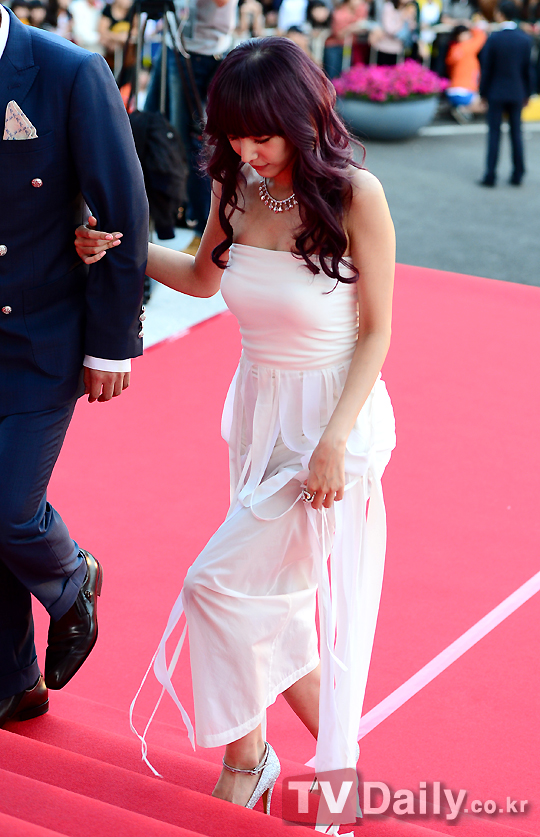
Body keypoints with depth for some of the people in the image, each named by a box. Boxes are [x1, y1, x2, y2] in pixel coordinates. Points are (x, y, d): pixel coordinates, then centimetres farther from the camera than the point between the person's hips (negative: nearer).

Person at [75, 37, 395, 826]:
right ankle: (334, 756, 33)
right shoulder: (236, 185, -2)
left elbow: (375, 331, -12)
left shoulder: (354, 195, -18)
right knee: (278, 597, 14)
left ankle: (246, 752, 18)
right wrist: (122, 247, 1)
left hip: (334, 417, -6)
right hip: (258, 411, 6)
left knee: (220, 586, -7)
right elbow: (205, 277, 16)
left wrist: (336, 441, -18)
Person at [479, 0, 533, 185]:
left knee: (494, 134, 2)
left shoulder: (493, 39, -12)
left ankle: (490, 176, 2)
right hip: (517, 93, 3)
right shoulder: (525, 39, -2)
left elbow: (486, 68, -8)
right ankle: (517, 175, 13)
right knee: (516, 133, 10)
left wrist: (483, 93, 2)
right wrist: (527, 94, 12)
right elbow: (528, 69, 3)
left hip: (496, 93, -3)